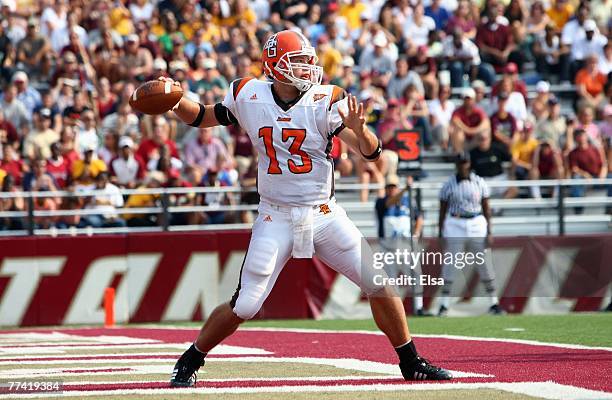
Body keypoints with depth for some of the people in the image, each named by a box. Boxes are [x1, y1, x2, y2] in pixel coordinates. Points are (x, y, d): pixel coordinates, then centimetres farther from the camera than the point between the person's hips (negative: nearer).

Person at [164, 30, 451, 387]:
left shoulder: (326, 101, -8)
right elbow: (200, 117, 12)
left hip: (324, 216, 1)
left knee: (381, 283, -3)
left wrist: (358, 129, -36)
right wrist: (176, 100, -7)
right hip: (276, 219, -1)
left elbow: (371, 153, -15)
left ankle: (411, 362, 14)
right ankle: (189, 362, 15)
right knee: (245, 306, -6)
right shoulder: (249, 97, -4)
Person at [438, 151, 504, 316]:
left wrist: (489, 232, -2)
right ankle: (444, 305, 3)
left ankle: (494, 303, 9)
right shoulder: (448, 185, 1)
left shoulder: (480, 183, 3)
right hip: (455, 227, -1)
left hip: (477, 225, 1)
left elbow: (486, 209, 4)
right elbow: (442, 211, 4)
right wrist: (440, 234, 0)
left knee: (484, 265, 2)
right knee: (449, 265, -3)